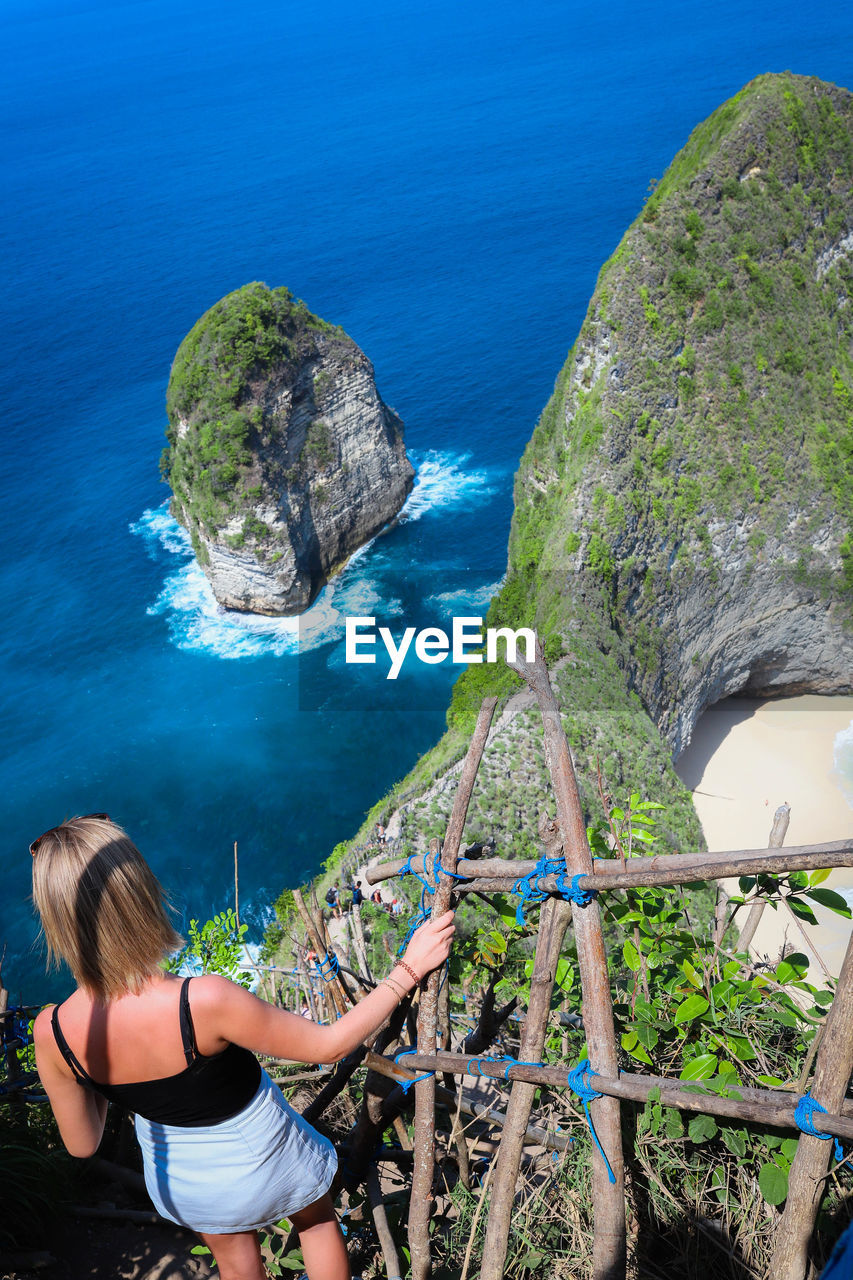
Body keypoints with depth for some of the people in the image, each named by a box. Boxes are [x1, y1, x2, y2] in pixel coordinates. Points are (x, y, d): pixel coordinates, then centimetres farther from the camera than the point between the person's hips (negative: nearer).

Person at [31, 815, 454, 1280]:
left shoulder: (52, 1033, -28)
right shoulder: (203, 1001, -42)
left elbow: (82, 1144, -10)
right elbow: (328, 1045, -28)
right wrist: (408, 969, -20)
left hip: (176, 1183, 4)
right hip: (262, 1164, -3)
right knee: (316, 1219, 33)